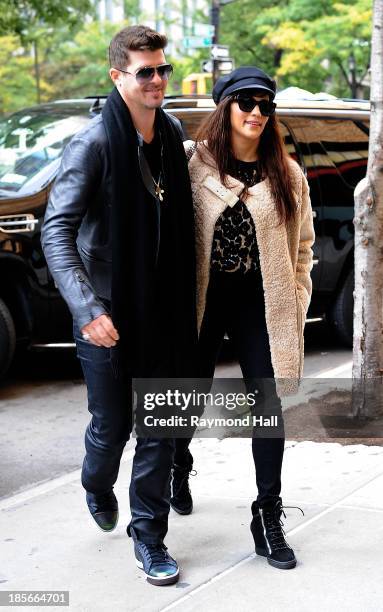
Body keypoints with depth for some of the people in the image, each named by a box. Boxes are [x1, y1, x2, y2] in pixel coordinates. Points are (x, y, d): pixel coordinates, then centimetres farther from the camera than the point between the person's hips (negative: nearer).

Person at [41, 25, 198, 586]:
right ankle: (98, 488, 43)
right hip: (107, 313, -4)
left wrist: (185, 298, 10)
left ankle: (149, 537, 20)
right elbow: (56, 229, -20)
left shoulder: (173, 134, 3)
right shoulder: (94, 143, -15)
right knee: (112, 426, 10)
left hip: (163, 309, 4)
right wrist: (88, 309, -30)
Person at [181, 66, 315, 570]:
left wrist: (297, 299, 3)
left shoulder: (287, 173, 5)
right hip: (206, 296, -1)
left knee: (269, 407, -1)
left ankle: (269, 518, 9)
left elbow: (302, 243, 11)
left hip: (259, 302, 2)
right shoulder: (195, 163, -4)